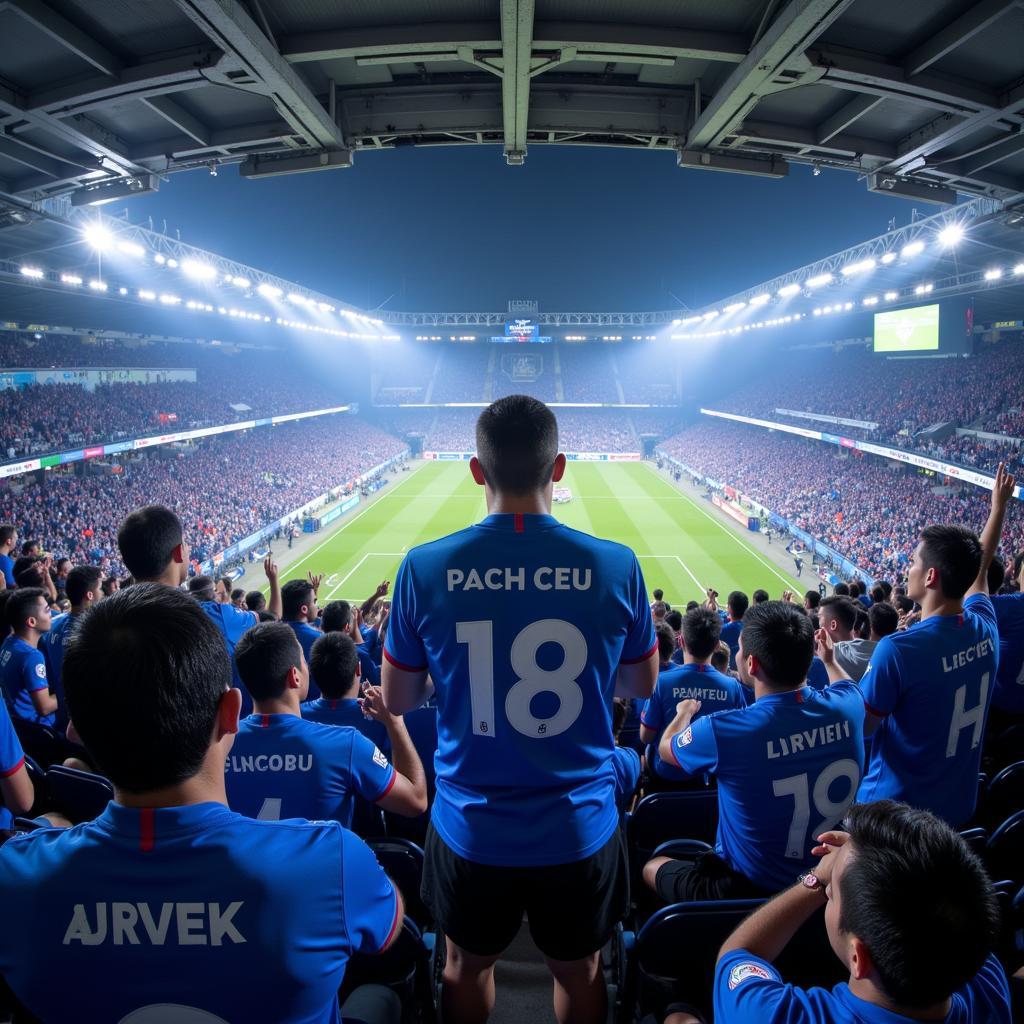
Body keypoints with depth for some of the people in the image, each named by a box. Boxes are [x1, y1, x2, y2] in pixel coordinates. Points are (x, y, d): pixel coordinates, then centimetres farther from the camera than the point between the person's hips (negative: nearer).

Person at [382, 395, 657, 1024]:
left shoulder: (425, 567, -15)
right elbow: (643, 685, 1)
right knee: (580, 971, 26)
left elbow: (398, 700, -2)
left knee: (468, 967, 28)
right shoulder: (616, 565, -15)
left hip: (471, 829, 0)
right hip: (580, 828, 0)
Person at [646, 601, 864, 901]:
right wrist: (828, 656, 30)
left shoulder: (723, 730, -31)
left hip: (749, 891, -5)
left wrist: (685, 712, 16)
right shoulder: (847, 703, -18)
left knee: (652, 868, 23)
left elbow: (666, 748, -5)